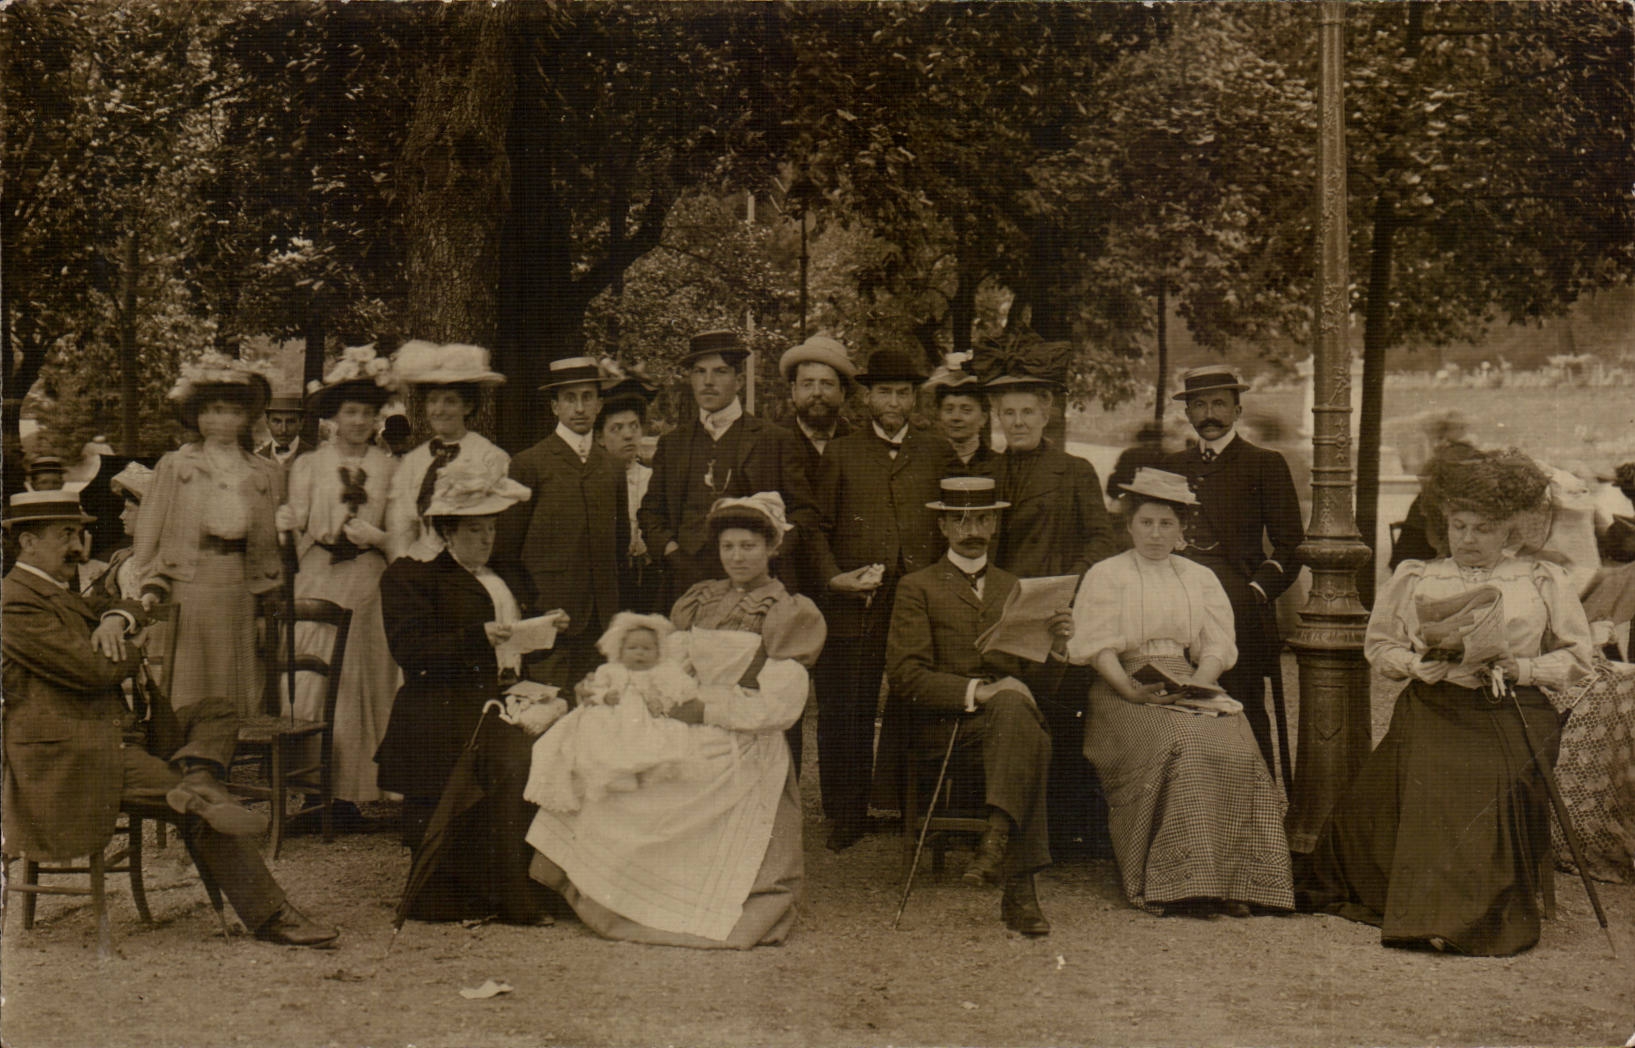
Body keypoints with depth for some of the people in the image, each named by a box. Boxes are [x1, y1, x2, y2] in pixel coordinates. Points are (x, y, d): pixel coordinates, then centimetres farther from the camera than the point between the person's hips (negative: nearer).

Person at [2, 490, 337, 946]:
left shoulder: (56, 593, 20)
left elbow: (132, 608, 23)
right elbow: (95, 669, -20)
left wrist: (116, 618, -2)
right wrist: (137, 652, 2)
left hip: (114, 734, 11)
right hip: (73, 757, -11)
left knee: (218, 717, 7)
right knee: (203, 818, -17)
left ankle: (197, 785, -26)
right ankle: (271, 917, -14)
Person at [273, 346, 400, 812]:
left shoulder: (389, 467, 11)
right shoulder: (308, 465, 9)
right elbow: (295, 529, 2)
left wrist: (375, 537, -9)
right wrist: (287, 525, -19)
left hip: (369, 587, 1)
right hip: (319, 585, -1)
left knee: (365, 684, 0)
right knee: (312, 682, -6)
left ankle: (351, 788, 5)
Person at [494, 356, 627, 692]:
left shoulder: (612, 469, 15)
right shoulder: (528, 465, -1)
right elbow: (505, 548, 0)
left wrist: (612, 608, 15)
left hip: (601, 617, 4)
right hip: (548, 615, -4)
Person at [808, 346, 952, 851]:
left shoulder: (937, 452, 14)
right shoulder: (840, 455, 12)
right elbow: (818, 528, 12)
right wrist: (833, 576, -4)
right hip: (854, 606, 0)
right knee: (844, 712, -1)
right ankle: (846, 818, 11)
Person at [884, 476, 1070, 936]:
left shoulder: (1016, 588, 25)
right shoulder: (916, 588, 11)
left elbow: (1036, 680, 18)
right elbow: (906, 675, -3)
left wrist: (1054, 644, -4)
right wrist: (976, 691, -17)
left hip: (1012, 713, 4)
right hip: (945, 725, -3)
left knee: (1014, 705, -35)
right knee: (1031, 738, -35)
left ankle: (996, 840, -40)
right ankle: (1019, 887, -38)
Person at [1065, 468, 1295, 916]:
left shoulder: (1201, 579, 22)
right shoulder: (1105, 576, 12)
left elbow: (1217, 645, 10)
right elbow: (1098, 647, -1)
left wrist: (1195, 686, -10)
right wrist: (1132, 690, -18)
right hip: (1127, 689, -3)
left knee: (1233, 747, -28)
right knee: (1177, 746, -33)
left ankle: (1230, 880, -28)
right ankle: (1165, 881, -32)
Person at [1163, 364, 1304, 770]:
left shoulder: (1265, 465, 5)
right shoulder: (1174, 466, 18)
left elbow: (1290, 546, 3)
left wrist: (1256, 592, -9)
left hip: (1242, 617, -4)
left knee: (1246, 718, -6)